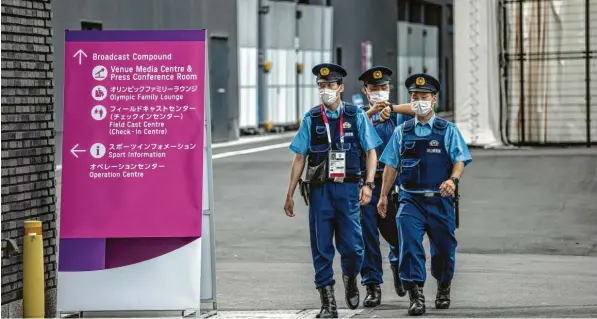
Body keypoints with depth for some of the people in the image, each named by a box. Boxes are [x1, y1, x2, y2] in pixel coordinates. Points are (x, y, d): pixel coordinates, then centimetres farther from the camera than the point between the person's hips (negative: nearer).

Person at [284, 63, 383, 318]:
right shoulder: (311, 119, 6)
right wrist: (290, 194, 7)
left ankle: (350, 278, 29)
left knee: (352, 245, -4)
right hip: (320, 189, 1)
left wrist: (368, 185, -8)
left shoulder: (356, 116, 3)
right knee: (321, 248, 2)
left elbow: (371, 152, 4)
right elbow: (299, 158, 8)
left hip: (348, 187, -1)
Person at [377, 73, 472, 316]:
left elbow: (460, 160, -6)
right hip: (411, 199, 0)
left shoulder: (448, 130, 3)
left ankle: (443, 289, 36)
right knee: (410, 244, -19)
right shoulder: (402, 132, 9)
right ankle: (416, 296, -20)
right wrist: (383, 196, 8)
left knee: (443, 247, 10)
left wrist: (453, 179, -26)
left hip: (440, 200, 0)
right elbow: (391, 165, 12)